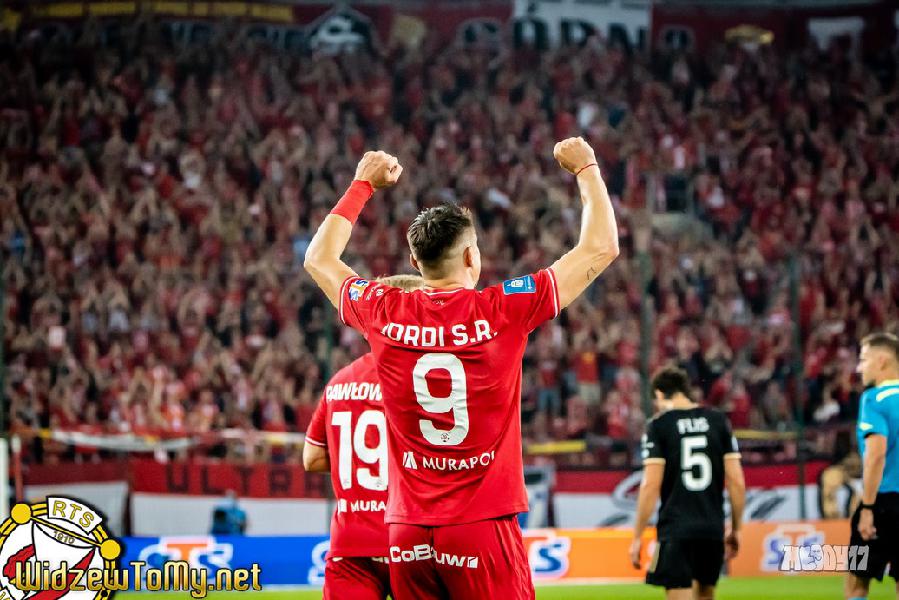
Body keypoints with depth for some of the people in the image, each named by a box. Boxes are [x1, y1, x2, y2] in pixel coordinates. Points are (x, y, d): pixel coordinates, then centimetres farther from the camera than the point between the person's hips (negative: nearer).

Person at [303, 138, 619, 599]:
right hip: (483, 528, -4)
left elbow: (319, 258, 22)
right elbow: (601, 247, 2)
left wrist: (363, 185, 32)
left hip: (408, 533, 4)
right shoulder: (502, 311, -7)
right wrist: (585, 169, 17)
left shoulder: (385, 315, 1)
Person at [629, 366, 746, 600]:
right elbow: (737, 482, 4)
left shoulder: (658, 425, -3)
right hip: (713, 528, 4)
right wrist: (736, 529, 14)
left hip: (675, 530, -4)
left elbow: (651, 486, -9)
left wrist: (637, 537, -4)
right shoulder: (718, 421, 7)